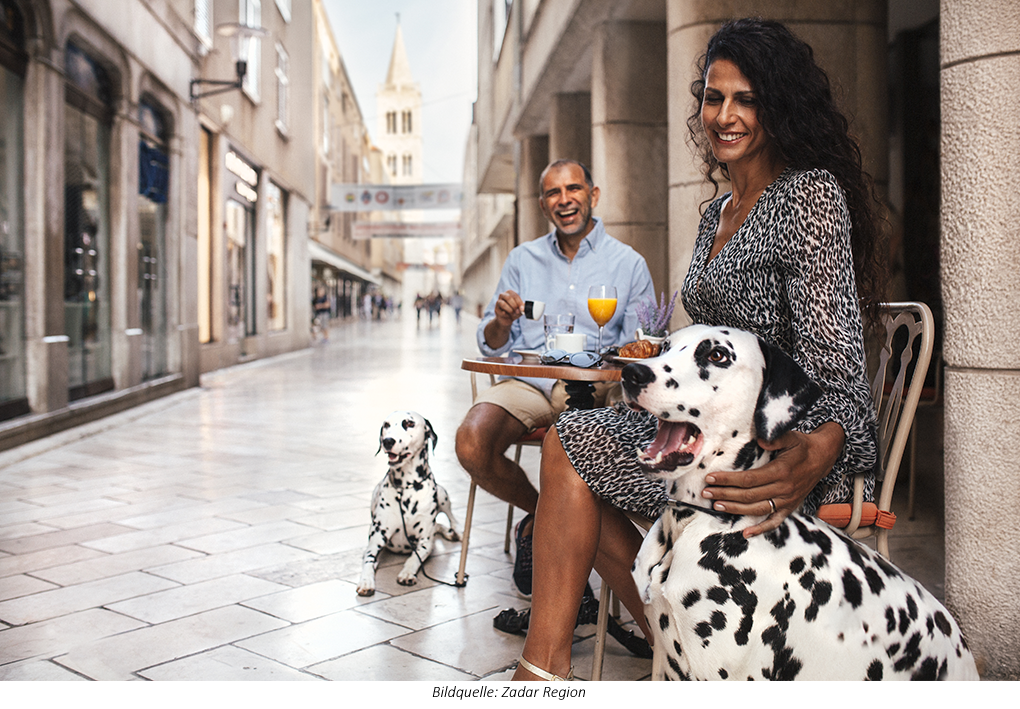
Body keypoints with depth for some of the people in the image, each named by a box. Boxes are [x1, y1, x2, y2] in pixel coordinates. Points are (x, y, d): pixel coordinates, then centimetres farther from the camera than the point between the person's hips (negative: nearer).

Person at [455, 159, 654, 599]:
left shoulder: (629, 264, 11)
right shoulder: (522, 260, 18)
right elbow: (491, 345, 15)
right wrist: (501, 322, -8)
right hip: (528, 380, 3)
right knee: (472, 446, -27)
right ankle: (541, 511, 5)